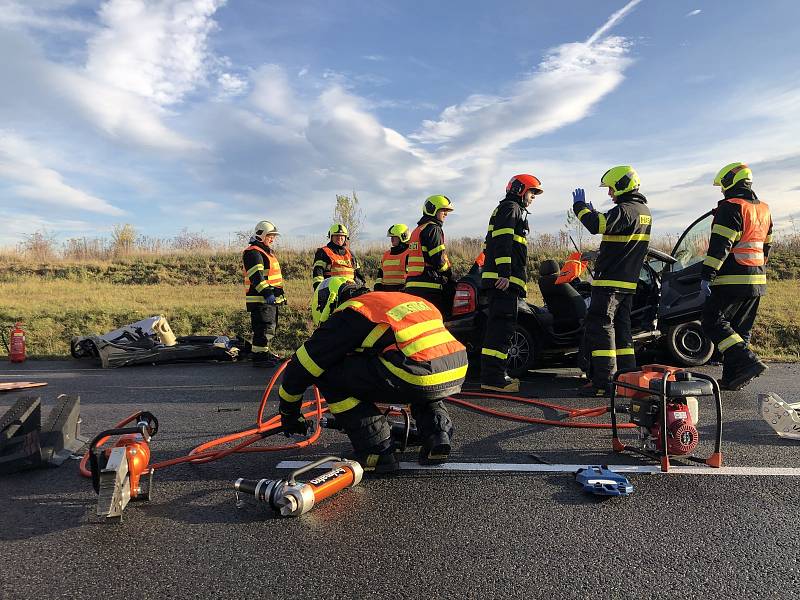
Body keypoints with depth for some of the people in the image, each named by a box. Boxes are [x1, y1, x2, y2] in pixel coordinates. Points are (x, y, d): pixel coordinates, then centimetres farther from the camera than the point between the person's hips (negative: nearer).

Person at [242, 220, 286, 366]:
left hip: (271, 299, 11)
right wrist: (267, 293, -29)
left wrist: (280, 294, 29)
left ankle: (265, 352, 30)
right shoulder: (253, 253, -12)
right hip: (260, 299, -11)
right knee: (264, 327, -12)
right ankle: (259, 356, -7)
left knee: (271, 326, 18)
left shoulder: (267, 252, 22)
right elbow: (256, 276, -23)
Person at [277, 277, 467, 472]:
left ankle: (377, 452, 8)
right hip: (458, 374, 8)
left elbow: (300, 369, 14)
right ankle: (438, 436, 20)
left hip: (420, 379, -8)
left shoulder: (347, 314, 9)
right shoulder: (400, 297, 31)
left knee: (328, 372, 6)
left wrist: (289, 414, 32)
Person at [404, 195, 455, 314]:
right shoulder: (433, 229, -5)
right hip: (428, 287, -10)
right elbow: (439, 259, -14)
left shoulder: (416, 230, 25)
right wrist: (449, 274, 0)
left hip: (411, 285, 10)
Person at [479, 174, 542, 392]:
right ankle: (492, 377, -18)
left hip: (502, 278, 11)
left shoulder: (509, 210, 32)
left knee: (498, 326, 11)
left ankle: (493, 374, 17)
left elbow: (493, 242, 29)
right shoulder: (510, 207, 0)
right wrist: (504, 273, -25)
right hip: (504, 279, -11)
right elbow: (502, 240, -16)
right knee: (502, 326, -15)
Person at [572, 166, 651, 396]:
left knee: (600, 329, -7)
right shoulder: (644, 211, 17)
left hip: (610, 281, -10)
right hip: (628, 282, 10)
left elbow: (597, 225, -30)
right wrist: (596, 214, 19)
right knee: (621, 329, 15)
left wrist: (580, 206, -14)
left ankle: (604, 382, -8)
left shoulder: (624, 210, -15)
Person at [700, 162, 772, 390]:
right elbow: (766, 247, 23)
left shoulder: (731, 207, -10)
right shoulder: (764, 209, 19)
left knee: (713, 323, -5)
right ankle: (732, 377, 14)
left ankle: (748, 360, -16)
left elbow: (720, 245, -18)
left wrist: (707, 275, -19)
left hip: (732, 281, -9)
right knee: (740, 329, 12)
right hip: (757, 281, 9)